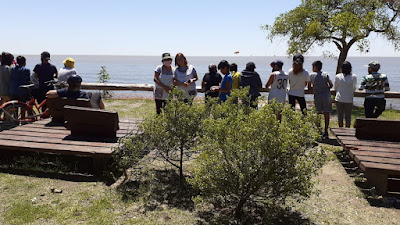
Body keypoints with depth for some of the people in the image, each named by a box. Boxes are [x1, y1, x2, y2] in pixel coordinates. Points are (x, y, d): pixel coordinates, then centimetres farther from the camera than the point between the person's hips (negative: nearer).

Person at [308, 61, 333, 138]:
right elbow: (331, 85, -1)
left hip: (317, 96, -1)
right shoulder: (326, 74, 8)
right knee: (326, 114, 8)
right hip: (327, 96, 2)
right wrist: (326, 89, 17)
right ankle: (325, 131, 13)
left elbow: (309, 87, 5)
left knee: (318, 114, 4)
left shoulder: (311, 75, 4)